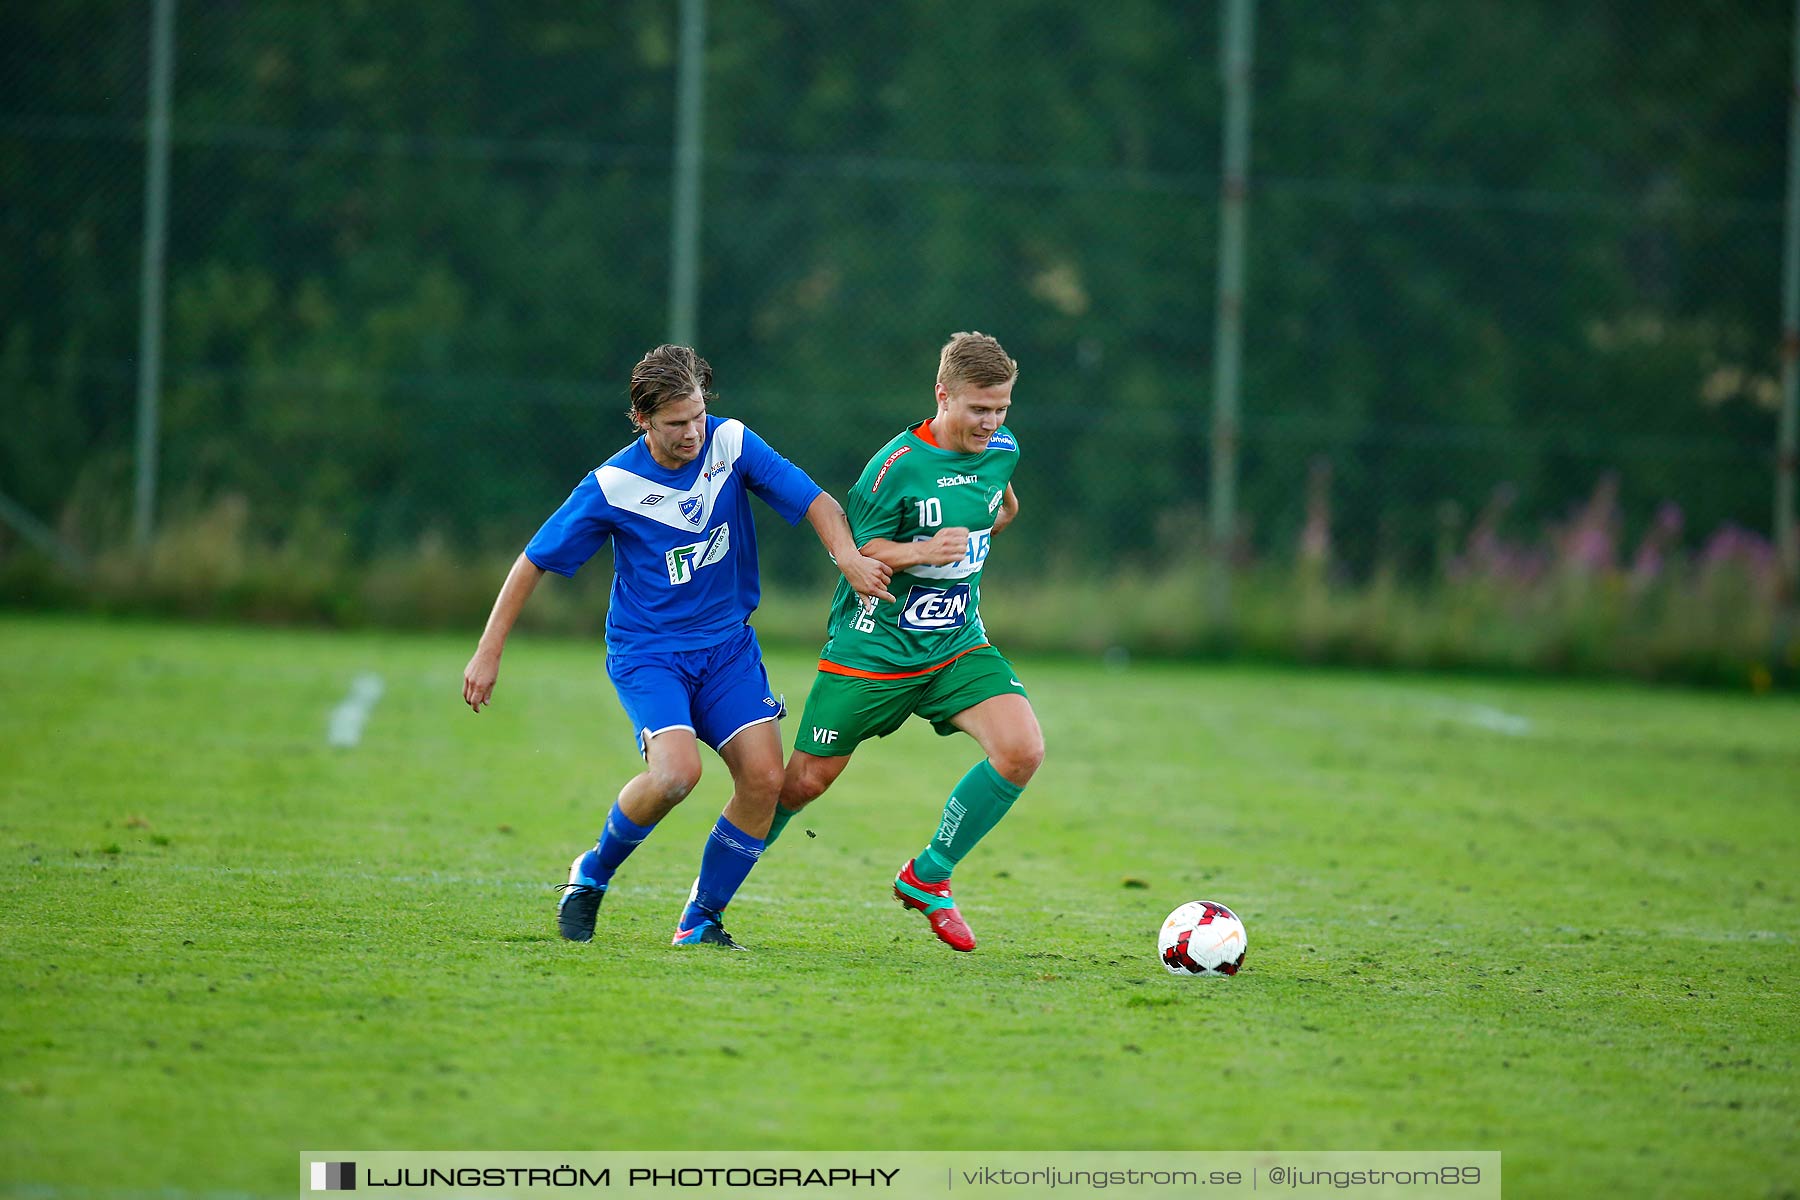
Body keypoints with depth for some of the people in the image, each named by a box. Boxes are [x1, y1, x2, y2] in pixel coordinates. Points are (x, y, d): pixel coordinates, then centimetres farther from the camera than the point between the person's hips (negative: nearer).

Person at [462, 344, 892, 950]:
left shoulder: (731, 443, -7)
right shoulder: (612, 485, -14)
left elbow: (815, 501, -7)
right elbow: (533, 561, -5)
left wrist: (848, 556, -28)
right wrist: (489, 651, -5)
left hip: (728, 644, 4)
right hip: (646, 650, -4)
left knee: (764, 777, -13)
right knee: (677, 770, -27)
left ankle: (701, 920, 5)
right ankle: (594, 872, 1)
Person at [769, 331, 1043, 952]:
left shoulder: (1002, 450, 1)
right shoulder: (898, 465, -19)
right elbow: (858, 547, -14)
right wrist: (920, 552, -27)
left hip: (957, 645, 5)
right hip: (873, 647, -5)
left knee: (1021, 750, -18)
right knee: (804, 782, 2)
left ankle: (927, 877, 0)